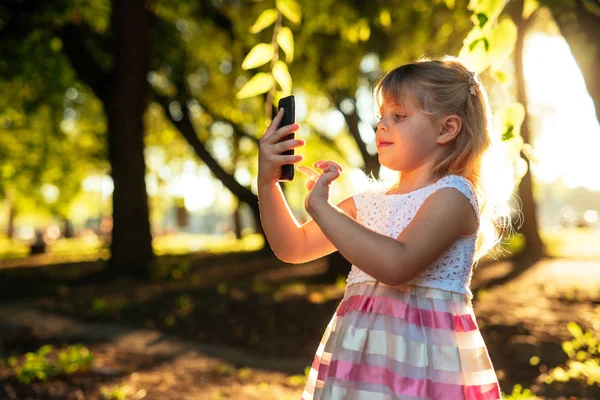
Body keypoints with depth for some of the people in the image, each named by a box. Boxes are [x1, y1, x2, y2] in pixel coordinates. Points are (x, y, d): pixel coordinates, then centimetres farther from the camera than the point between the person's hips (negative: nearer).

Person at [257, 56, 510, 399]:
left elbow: (397, 265, -24)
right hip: (358, 353, 6)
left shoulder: (453, 195, -8)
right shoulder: (369, 202, 12)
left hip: (420, 361, -6)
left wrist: (321, 207, -18)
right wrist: (267, 182, 0)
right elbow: (292, 248, 13)